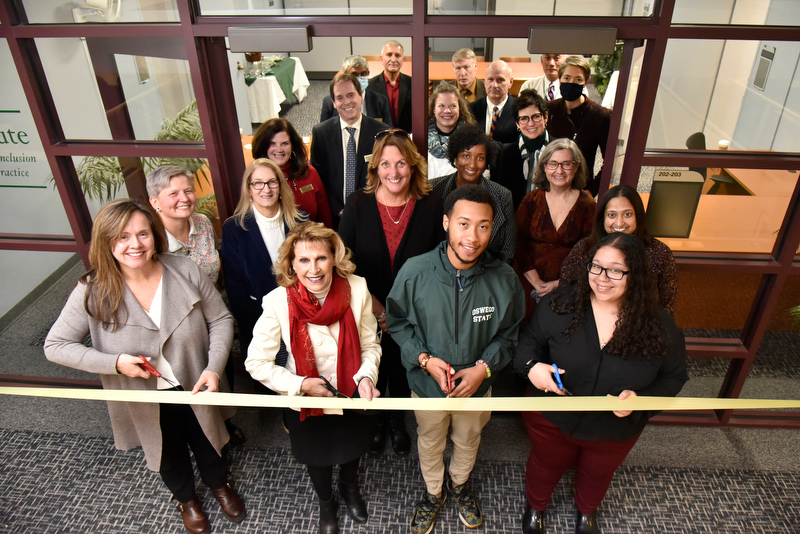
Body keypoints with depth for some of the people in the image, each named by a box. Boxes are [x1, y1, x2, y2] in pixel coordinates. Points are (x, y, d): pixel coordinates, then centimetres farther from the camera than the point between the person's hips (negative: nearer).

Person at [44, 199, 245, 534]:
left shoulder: (186, 272, -20)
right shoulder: (93, 292, -21)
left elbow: (221, 320, -11)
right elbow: (55, 346, -12)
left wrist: (214, 369, -24)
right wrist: (115, 363, -25)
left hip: (196, 389, 1)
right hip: (146, 400, 0)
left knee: (207, 443, 28)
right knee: (170, 455, 27)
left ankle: (219, 484, 61)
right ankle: (185, 498, 60)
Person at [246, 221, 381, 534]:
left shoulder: (356, 289, -23)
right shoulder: (278, 302, -27)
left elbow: (370, 344, -9)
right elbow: (256, 362, -17)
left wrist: (366, 377, -25)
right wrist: (300, 385, -24)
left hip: (352, 394, 2)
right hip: (306, 399, -1)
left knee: (352, 448, 30)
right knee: (317, 457, 27)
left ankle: (350, 489, 67)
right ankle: (326, 502, 62)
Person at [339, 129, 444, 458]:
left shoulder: (431, 207, -11)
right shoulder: (358, 205, -11)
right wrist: (376, 307, -16)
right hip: (367, 315, 0)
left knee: (402, 371, 22)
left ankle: (397, 422, 51)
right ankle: (375, 423, 49)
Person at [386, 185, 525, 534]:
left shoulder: (504, 279, -21)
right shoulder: (415, 272, -24)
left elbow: (508, 333, -6)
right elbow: (397, 322, -9)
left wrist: (483, 368, -19)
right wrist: (424, 359, -21)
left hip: (478, 385, 1)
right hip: (427, 383, -1)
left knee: (468, 441, 29)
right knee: (429, 443, 26)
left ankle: (459, 484, 62)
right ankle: (433, 492, 58)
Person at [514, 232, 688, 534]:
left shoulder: (659, 326, -20)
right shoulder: (560, 304, -22)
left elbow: (673, 377, -7)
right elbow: (530, 339, -7)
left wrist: (639, 399, -26)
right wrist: (532, 366, -28)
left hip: (616, 430, 1)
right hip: (552, 419, -1)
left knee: (597, 475, 31)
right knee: (545, 466, 27)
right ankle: (535, 507, 62)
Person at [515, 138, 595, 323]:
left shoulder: (587, 205, 2)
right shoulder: (531, 201, 5)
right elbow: (518, 246, 1)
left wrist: (560, 284, -10)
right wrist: (536, 284, -8)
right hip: (530, 280, 1)